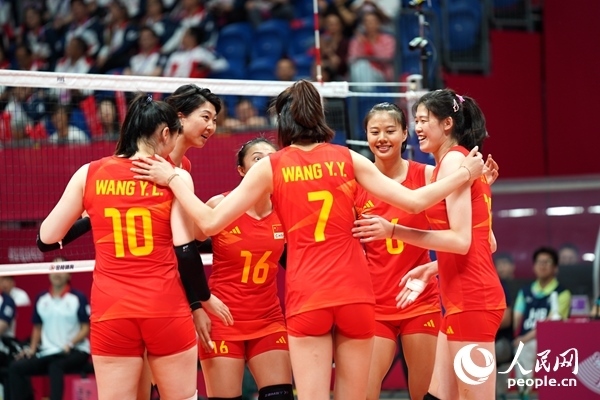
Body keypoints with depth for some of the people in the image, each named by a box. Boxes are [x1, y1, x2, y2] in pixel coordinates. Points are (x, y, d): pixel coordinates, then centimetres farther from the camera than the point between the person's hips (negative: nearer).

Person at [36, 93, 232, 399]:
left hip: (110, 312, 2)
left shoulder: (89, 174, 4)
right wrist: (205, 298, 10)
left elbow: (47, 238, 8)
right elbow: (185, 250, -5)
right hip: (165, 309, -1)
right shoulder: (176, 177, -2)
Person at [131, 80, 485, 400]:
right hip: (355, 294, 2)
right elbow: (414, 201, 3)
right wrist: (465, 174, 17)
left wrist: (173, 179, 10)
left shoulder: (270, 168, 1)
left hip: (306, 298, -1)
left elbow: (210, 222, -2)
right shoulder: (347, 159, 4)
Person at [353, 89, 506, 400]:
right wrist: (431, 269, 20)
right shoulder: (464, 162, 18)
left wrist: (393, 231, -18)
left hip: (470, 298, -10)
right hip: (463, 297, 10)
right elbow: (487, 243, 20)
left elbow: (461, 240, -17)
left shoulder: (454, 159, -9)